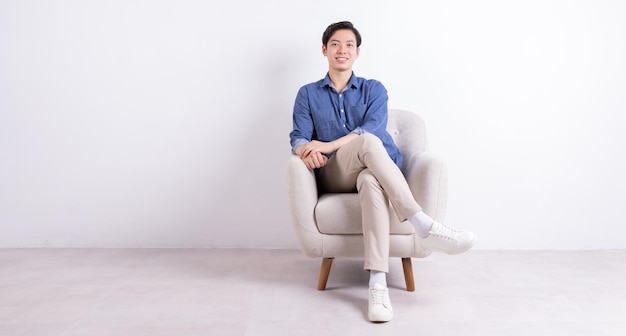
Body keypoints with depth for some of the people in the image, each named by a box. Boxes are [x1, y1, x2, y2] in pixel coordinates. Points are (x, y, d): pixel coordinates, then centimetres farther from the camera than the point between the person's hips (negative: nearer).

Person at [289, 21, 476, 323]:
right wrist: (306, 150, -22)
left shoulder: (373, 89, 15)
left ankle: (378, 284, -50)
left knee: (371, 180, -39)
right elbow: (298, 137, 4)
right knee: (368, 142, -34)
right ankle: (425, 227, -41)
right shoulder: (308, 94, 17)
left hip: (377, 170, 1)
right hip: (334, 176, 0)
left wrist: (328, 145, -20)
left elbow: (375, 127, -5)